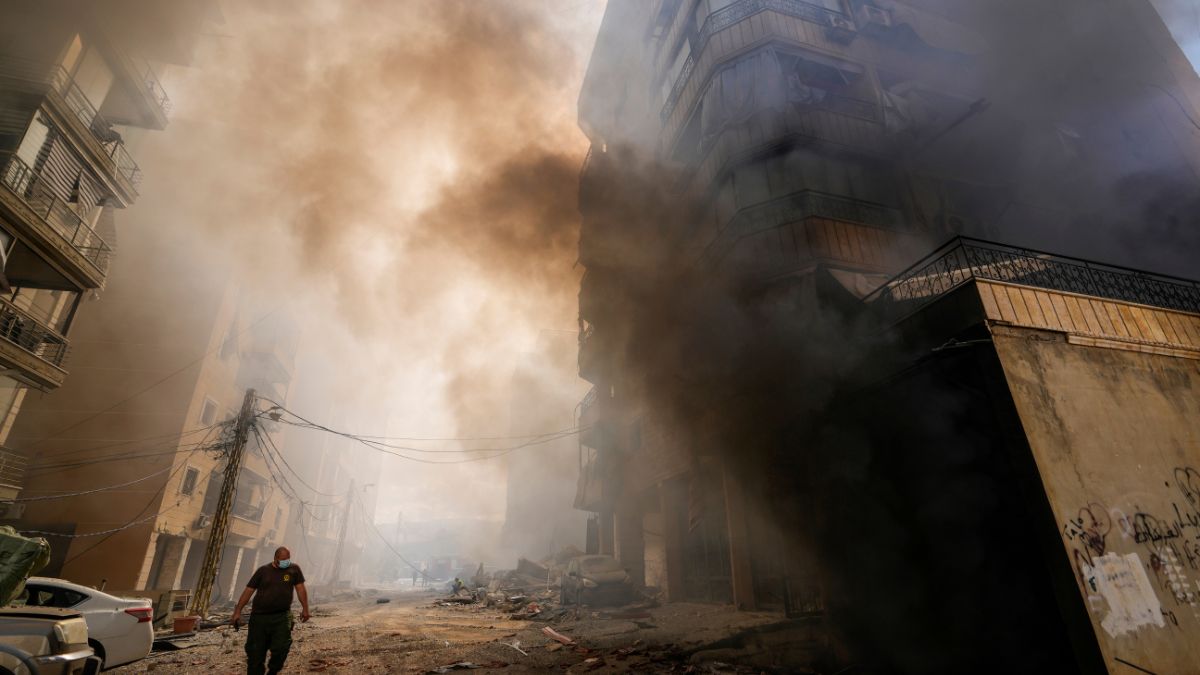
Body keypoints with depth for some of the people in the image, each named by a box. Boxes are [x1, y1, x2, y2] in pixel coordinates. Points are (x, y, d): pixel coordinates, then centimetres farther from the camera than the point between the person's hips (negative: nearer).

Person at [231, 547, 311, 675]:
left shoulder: (294, 569, 3)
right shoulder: (263, 570, 4)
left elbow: (301, 589, 1)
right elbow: (248, 591, 4)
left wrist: (305, 609, -5)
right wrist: (237, 612, -2)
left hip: (282, 617, -1)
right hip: (259, 616, 1)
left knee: (281, 647, -11)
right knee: (255, 651, 4)